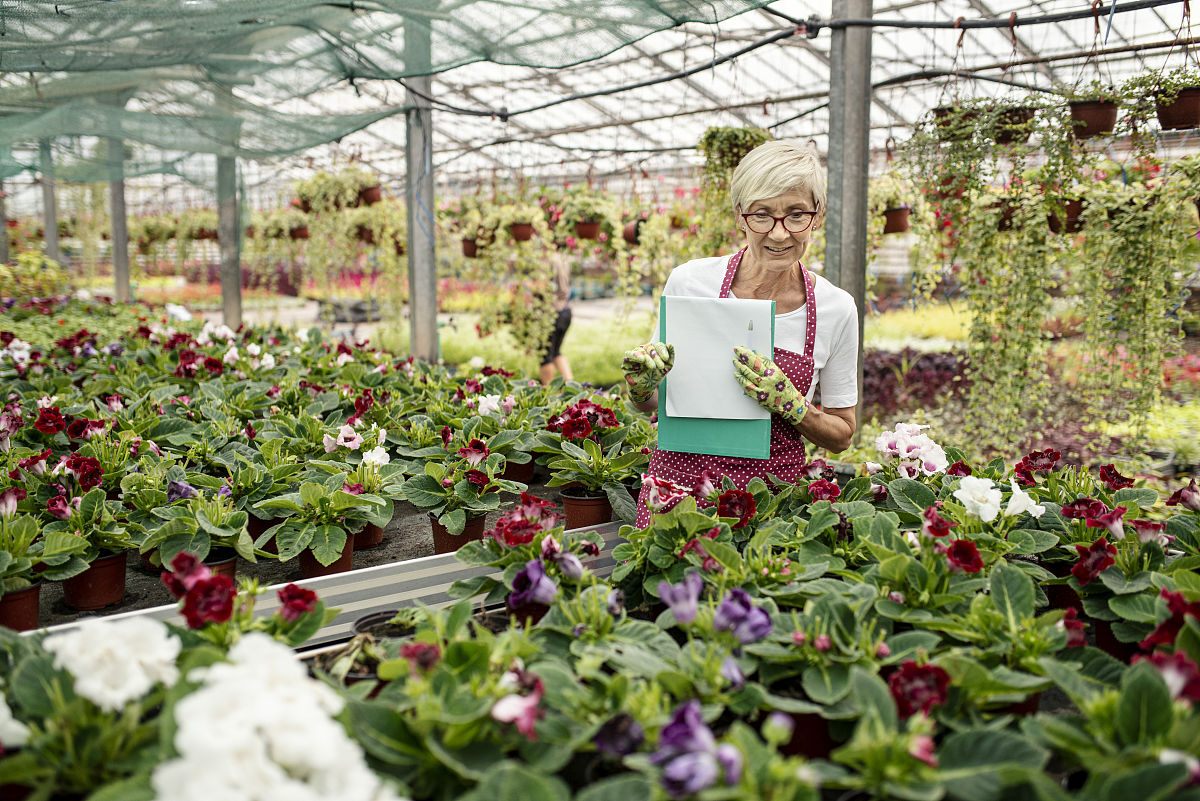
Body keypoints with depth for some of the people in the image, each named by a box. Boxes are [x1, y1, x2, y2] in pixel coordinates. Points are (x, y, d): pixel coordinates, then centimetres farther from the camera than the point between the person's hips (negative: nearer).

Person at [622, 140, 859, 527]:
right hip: (679, 480, 0)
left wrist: (789, 403, -13)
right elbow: (650, 403, 7)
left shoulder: (837, 309, -4)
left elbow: (841, 435, 6)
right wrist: (642, 388, -15)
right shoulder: (688, 281, -6)